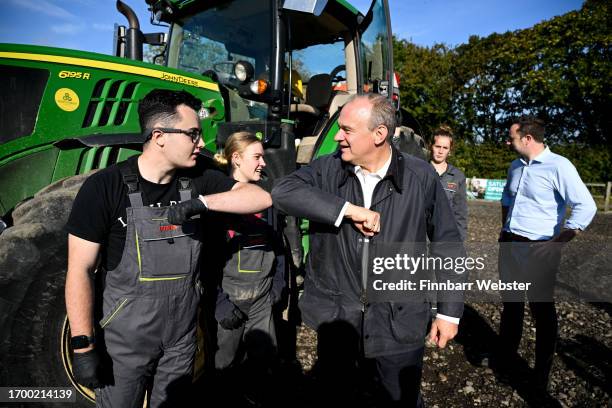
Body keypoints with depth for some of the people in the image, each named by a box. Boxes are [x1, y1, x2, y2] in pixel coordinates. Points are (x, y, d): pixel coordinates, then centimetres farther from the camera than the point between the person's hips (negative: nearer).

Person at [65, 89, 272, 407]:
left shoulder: (197, 181, -5)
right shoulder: (105, 187, -17)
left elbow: (261, 198, -14)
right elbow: (80, 271, -14)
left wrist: (201, 202, -26)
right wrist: (83, 345, -14)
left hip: (181, 336, 4)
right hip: (123, 341, -3)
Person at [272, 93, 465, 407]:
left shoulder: (421, 177, -9)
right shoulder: (328, 169, -6)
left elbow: (448, 244, -1)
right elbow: (283, 191, -21)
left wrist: (450, 310, 1)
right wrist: (349, 210, -27)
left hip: (398, 320, -1)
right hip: (334, 314, 2)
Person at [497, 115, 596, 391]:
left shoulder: (558, 166, -15)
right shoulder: (516, 166, 7)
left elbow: (586, 207, -21)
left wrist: (555, 245, -18)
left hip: (538, 250, -7)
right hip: (509, 244, 7)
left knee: (542, 309, 8)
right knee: (511, 304, 19)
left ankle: (541, 375, 27)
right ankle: (504, 357, 37)